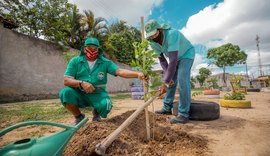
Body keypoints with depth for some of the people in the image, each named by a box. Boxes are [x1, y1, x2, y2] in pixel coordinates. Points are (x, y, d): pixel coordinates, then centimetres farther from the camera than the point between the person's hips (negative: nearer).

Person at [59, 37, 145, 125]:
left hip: (97, 95, -1)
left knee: (106, 105, -29)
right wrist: (81, 83, -27)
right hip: (80, 94, 1)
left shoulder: (105, 62, -2)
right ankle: (78, 117, 2)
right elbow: (66, 80, -7)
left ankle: (96, 112, 12)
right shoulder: (75, 61, 0)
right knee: (65, 92, -26)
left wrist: (137, 74, -31)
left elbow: (120, 71, -15)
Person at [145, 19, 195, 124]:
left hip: (186, 54, -6)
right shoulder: (153, 43, -17)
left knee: (182, 80, -23)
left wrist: (166, 82, -44)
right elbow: (162, 60, -10)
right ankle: (167, 108, 17)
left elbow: (173, 60, -44)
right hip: (176, 57, 7)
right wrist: (168, 76, -22)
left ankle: (183, 115, -18)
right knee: (172, 81, 6)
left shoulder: (172, 34, -39)